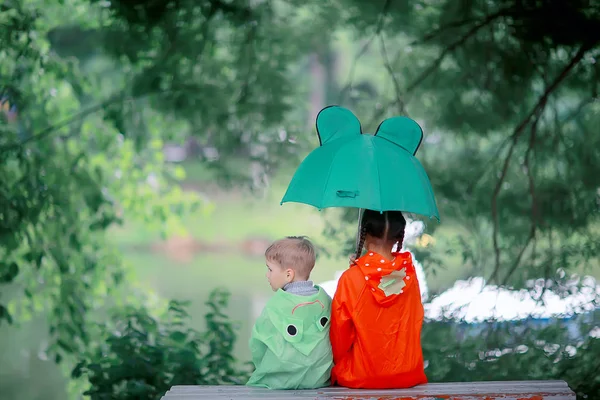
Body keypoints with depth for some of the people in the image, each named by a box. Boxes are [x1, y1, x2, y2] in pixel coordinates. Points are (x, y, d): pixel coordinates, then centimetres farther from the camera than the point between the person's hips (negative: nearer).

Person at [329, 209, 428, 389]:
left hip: (361, 378, -3)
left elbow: (339, 337, -7)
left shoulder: (351, 279, -15)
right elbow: (415, 324, 6)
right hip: (407, 376, 3)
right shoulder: (410, 274, -6)